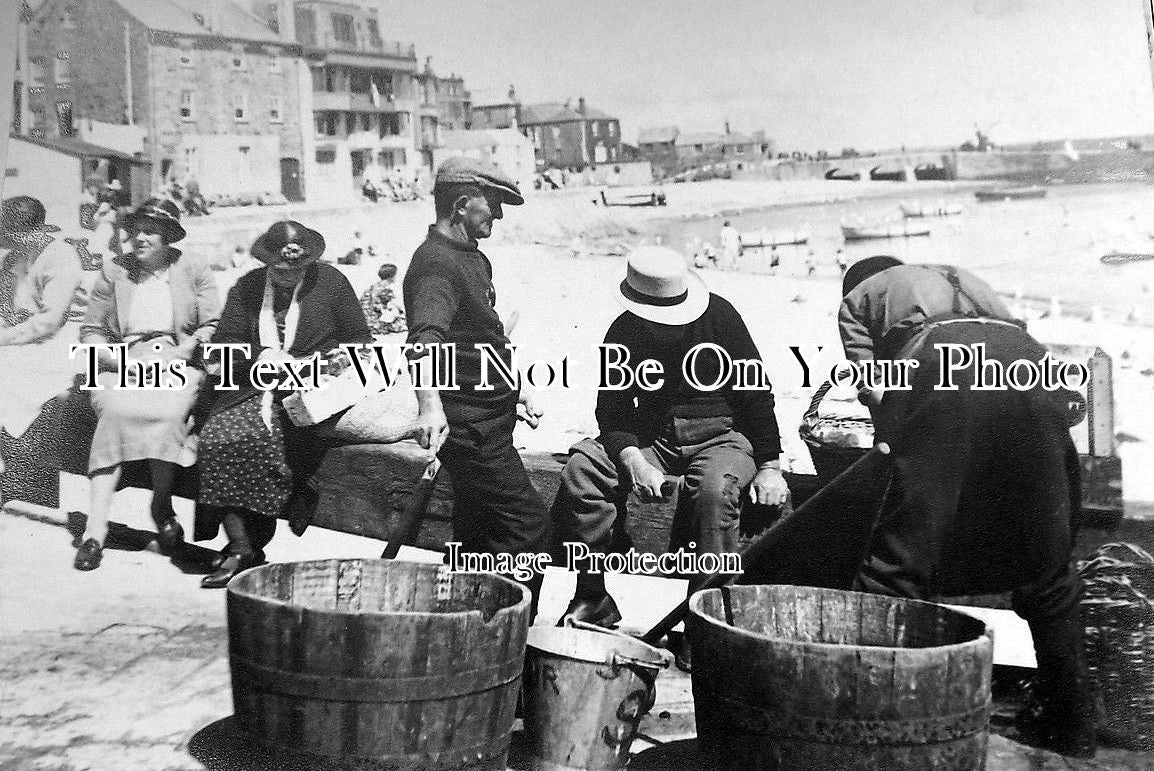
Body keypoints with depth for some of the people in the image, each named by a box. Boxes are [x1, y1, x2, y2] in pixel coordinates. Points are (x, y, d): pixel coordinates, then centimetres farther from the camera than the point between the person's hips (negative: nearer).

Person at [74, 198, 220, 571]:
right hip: (121, 365, 1)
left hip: (177, 364, -1)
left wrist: (175, 357, -12)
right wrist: (120, 362, -6)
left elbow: (213, 326, 2)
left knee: (167, 414, -34)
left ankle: (162, 506, -15)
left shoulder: (194, 272, 12)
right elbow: (90, 331, 12)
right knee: (115, 412, -31)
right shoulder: (114, 271, 15)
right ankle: (95, 528, -35)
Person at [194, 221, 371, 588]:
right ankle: (239, 546, -22)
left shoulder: (331, 282, 6)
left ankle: (249, 546, -15)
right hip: (252, 388, 3)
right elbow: (224, 342, 7)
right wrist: (261, 355, -12)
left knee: (261, 438, -32)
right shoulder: (247, 287, 13)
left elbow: (360, 341, 9)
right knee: (218, 439, -25)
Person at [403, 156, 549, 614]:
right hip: (467, 424, -10)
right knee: (529, 524, -11)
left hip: (488, 419, 10)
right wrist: (430, 405, -50)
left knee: (476, 540, 15)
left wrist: (512, 391, 31)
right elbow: (426, 337, -36)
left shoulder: (472, 257, 16)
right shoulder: (435, 262, -17)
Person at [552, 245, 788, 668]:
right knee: (580, 471, -21)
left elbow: (756, 391, -4)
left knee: (715, 490, -37)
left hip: (721, 434, -3)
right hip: (650, 436, 3)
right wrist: (633, 460, -23)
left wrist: (769, 466, -8)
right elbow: (612, 411, -2)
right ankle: (593, 598, -11)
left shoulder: (718, 315, -9)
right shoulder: (623, 333, -1)